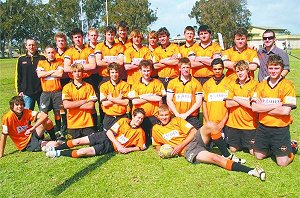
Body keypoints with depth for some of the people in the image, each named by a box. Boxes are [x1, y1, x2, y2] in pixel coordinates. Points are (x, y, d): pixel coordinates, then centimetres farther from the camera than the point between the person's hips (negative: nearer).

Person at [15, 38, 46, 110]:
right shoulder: (21, 59, 8)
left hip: (41, 91, -1)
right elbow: (18, 76, 11)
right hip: (27, 93, 1)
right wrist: (19, 90, 5)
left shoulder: (42, 58, 4)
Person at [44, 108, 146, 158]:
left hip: (110, 146, -2)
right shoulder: (124, 121, -5)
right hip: (106, 137, 3)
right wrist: (118, 144, -19)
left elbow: (141, 147, -1)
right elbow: (109, 132, -8)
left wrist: (128, 149, -15)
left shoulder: (140, 132, -8)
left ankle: (58, 153, 1)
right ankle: (55, 148, 20)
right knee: (78, 141, -2)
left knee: (82, 152, -18)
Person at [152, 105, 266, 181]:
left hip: (196, 139, 2)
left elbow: (193, 132, 2)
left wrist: (180, 145, -9)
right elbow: (157, 146, 21)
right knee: (215, 158, -30)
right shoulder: (156, 129, 10)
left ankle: (227, 156, -13)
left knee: (210, 125, -29)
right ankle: (250, 171, -31)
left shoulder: (177, 120, 9)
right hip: (188, 151, -2)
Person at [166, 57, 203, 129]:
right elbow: (169, 100, 4)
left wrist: (186, 114, -8)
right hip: (176, 117, 1)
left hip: (192, 118, 0)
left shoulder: (196, 83, 4)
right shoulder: (172, 82, 7)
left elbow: (199, 102, 1)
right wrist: (177, 114, -6)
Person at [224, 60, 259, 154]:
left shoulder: (254, 84, -8)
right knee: (233, 149, 14)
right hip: (233, 123, 4)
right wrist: (245, 101, -11)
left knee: (254, 151, 3)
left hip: (249, 124, -3)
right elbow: (228, 104, -4)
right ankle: (242, 144, 42)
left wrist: (236, 98, -10)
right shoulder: (233, 84, 4)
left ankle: (247, 145, 33)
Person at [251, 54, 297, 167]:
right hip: (263, 127, 4)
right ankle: (271, 149, 42)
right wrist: (276, 105, -17)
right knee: (259, 156, 14)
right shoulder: (261, 85, 2)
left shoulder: (287, 86, -10)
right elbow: (254, 107, -9)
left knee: (282, 162, 1)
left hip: (280, 129, -4)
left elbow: (286, 111, -19)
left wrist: (263, 108, -13)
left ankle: (291, 148, 30)